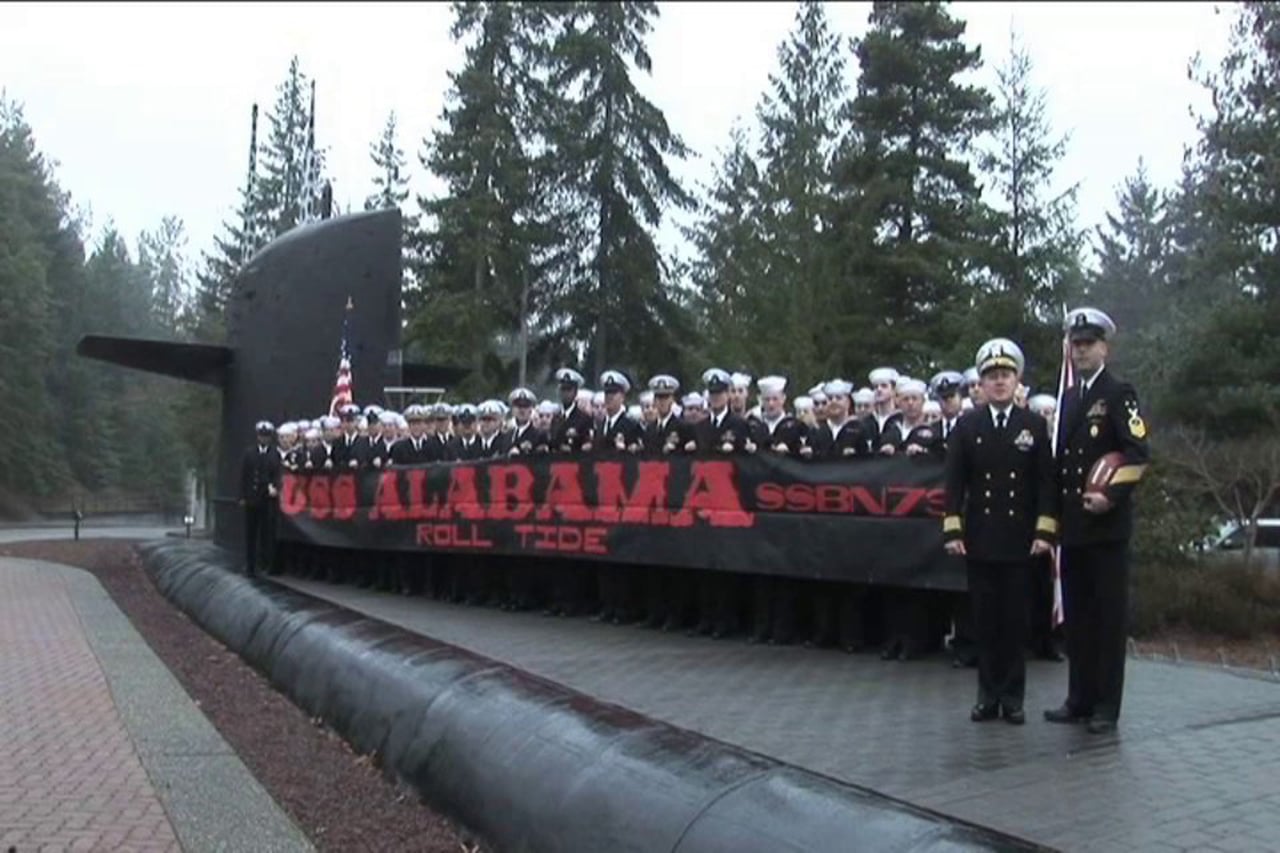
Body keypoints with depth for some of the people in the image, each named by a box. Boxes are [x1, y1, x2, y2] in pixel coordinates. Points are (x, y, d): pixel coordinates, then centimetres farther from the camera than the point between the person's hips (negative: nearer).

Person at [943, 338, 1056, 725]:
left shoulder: (1035, 425, 4)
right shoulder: (966, 425, 5)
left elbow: (1046, 482, 2)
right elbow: (954, 482, 2)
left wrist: (1045, 532, -6)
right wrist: (952, 531, -5)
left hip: (1019, 541, 0)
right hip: (979, 540, 1)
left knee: (1015, 620, 3)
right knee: (985, 620, 5)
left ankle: (1013, 697, 13)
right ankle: (988, 695, 14)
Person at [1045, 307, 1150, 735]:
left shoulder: (1119, 393, -4)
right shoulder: (1069, 397, 16)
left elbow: (1138, 454, -12)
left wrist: (1111, 495, -21)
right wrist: (1057, 510, 12)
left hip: (1107, 523, -6)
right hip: (1072, 524, 7)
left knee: (1108, 615, 0)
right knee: (1077, 615, 11)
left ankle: (1106, 705, 7)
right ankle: (1079, 698, 19)